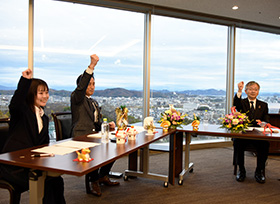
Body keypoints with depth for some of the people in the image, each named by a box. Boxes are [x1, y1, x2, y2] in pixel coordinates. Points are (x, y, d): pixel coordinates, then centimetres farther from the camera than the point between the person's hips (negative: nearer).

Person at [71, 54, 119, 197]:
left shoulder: (94, 103, 26)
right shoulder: (76, 98, 2)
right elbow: (81, 86, -20)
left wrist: (107, 125, 3)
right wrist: (91, 66, -28)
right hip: (81, 137, -8)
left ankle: (103, 176, 6)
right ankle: (94, 182, -11)